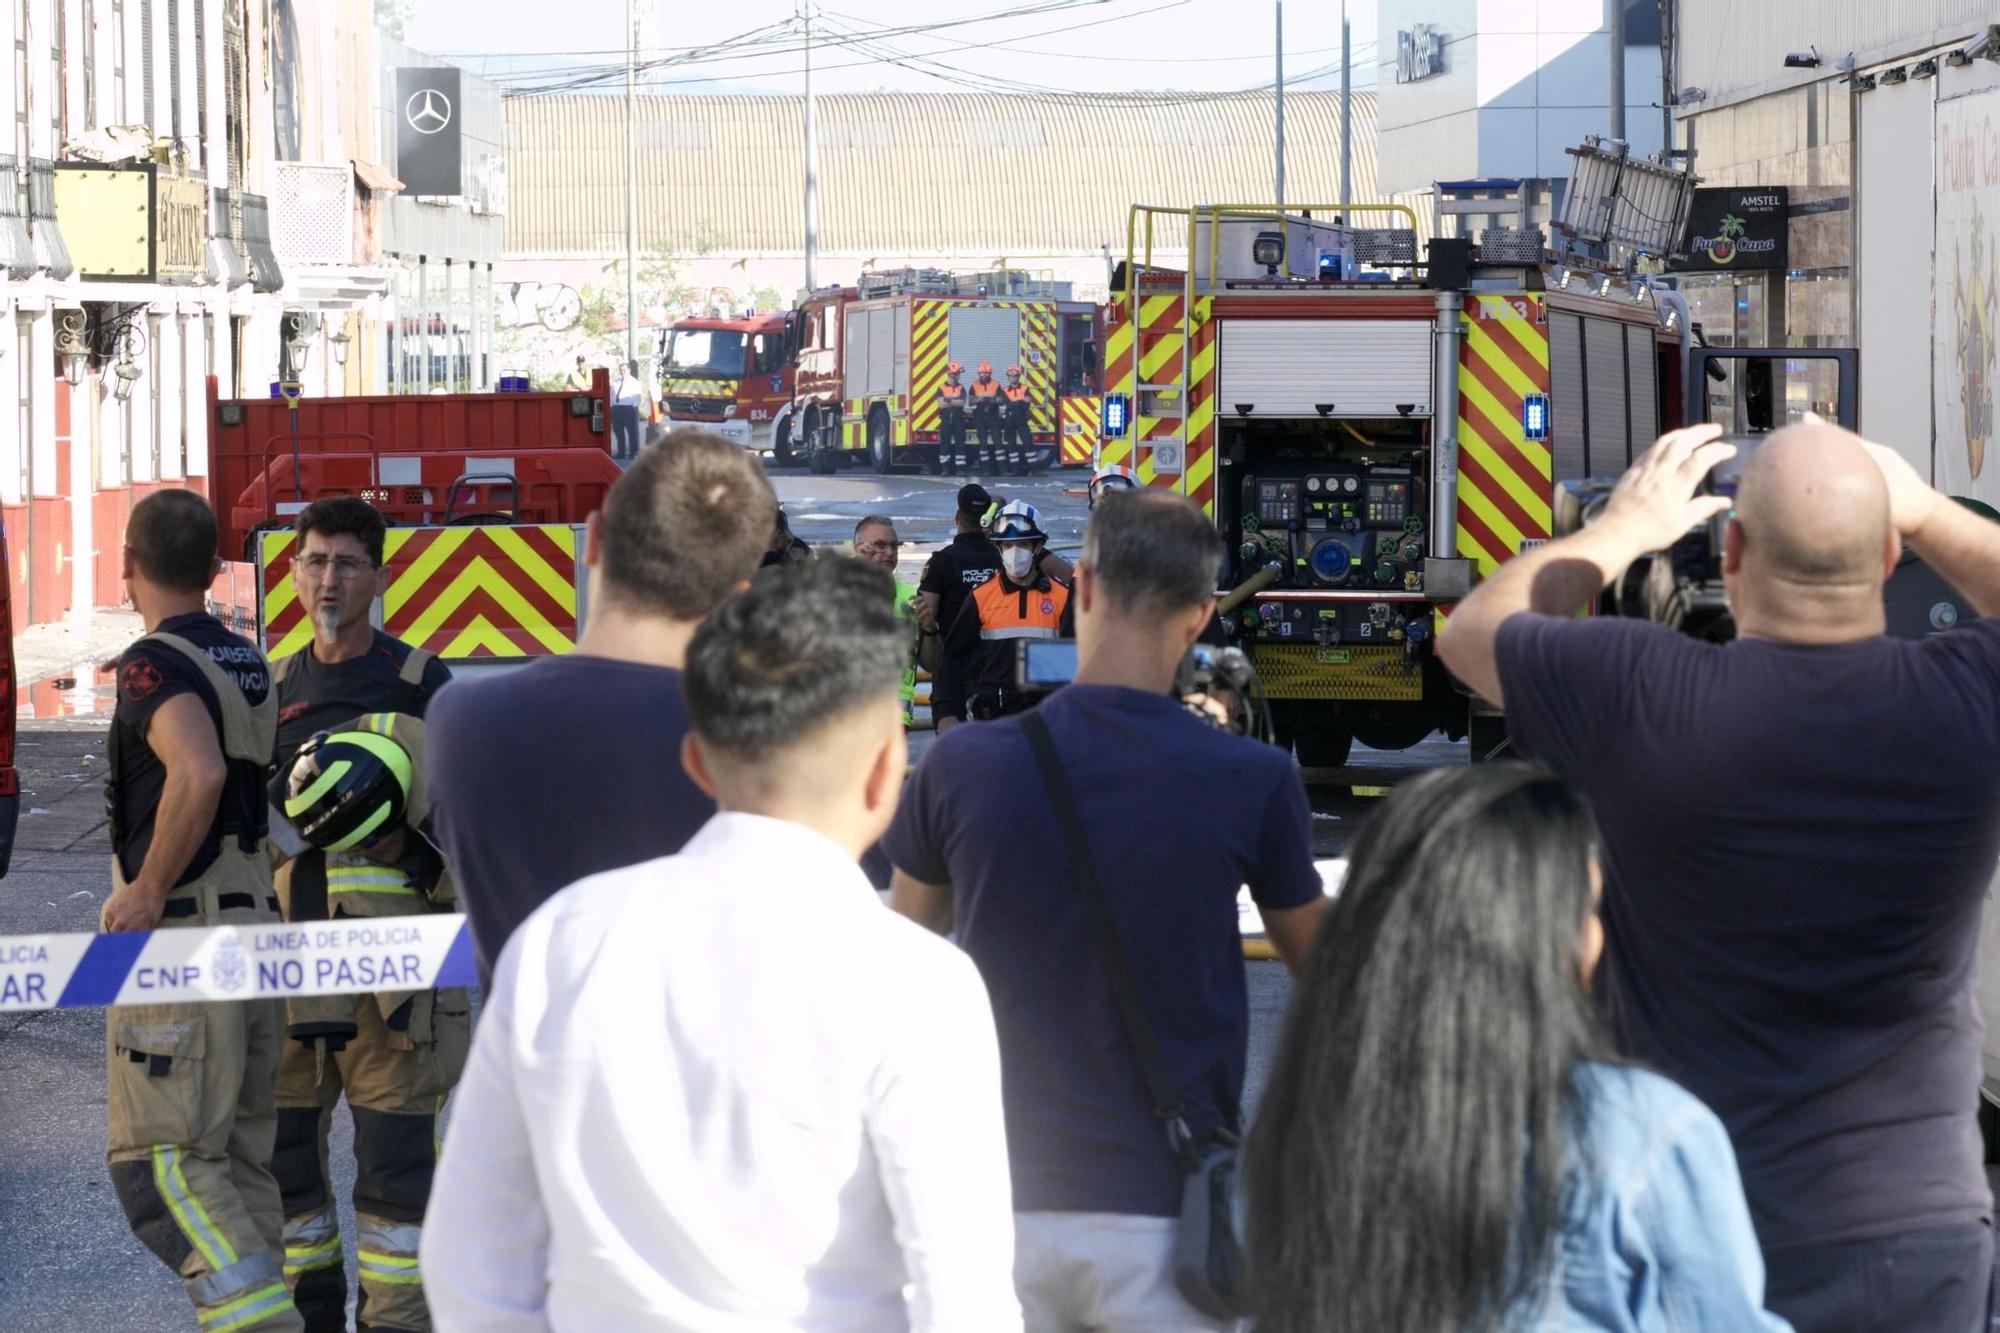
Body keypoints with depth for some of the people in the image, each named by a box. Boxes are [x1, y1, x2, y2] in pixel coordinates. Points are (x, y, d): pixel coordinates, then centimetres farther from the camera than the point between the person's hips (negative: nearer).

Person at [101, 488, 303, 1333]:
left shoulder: (156, 665, -14)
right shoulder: (248, 662, 13)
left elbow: (200, 773, -31)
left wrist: (148, 891, -21)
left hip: (177, 940, -8)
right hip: (256, 925, 8)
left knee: (161, 1165, -7)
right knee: (239, 1161, 14)